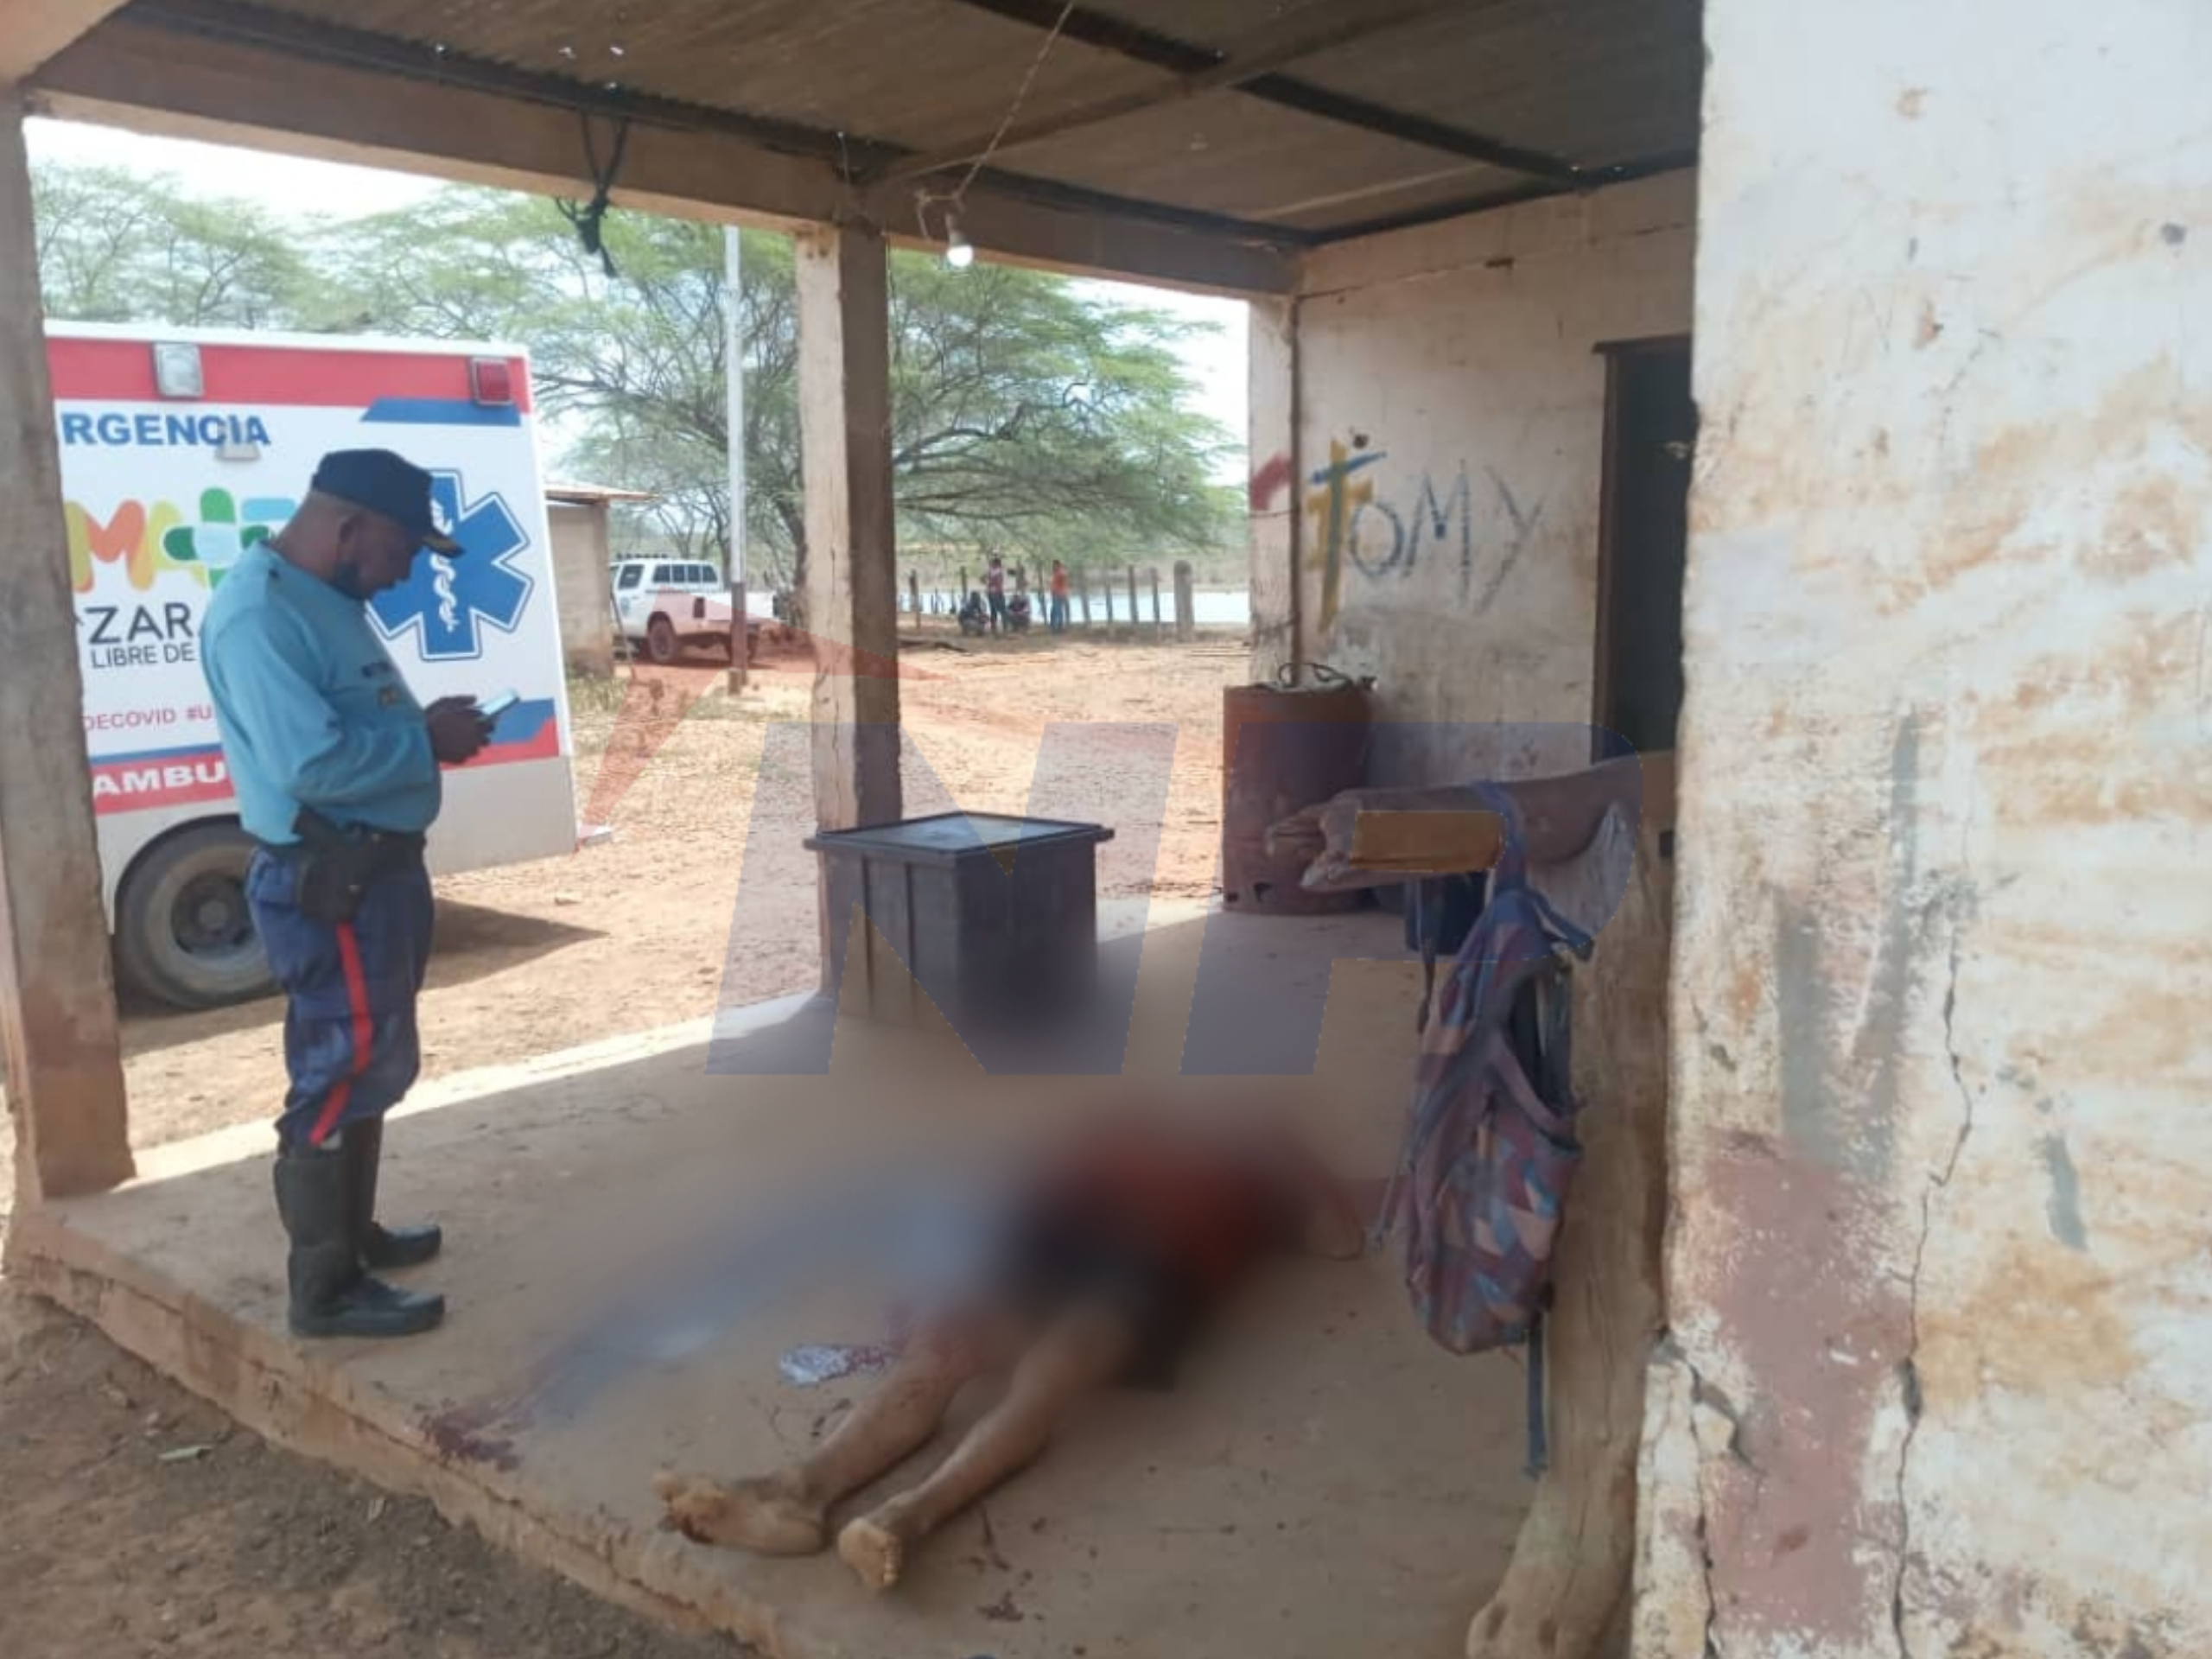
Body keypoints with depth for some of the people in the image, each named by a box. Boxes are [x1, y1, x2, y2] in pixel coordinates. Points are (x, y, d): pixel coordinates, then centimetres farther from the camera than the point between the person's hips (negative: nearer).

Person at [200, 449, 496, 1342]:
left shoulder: (326, 600, 13)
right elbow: (309, 761, -30)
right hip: (326, 883, -11)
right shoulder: (258, 614, -20)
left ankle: (351, 1232, 35)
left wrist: (424, 724, 3)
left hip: (377, 867, 11)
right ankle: (325, 1289, 9)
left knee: (367, 1063, 20)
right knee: (343, 1070, -3)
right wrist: (427, 742, -18)